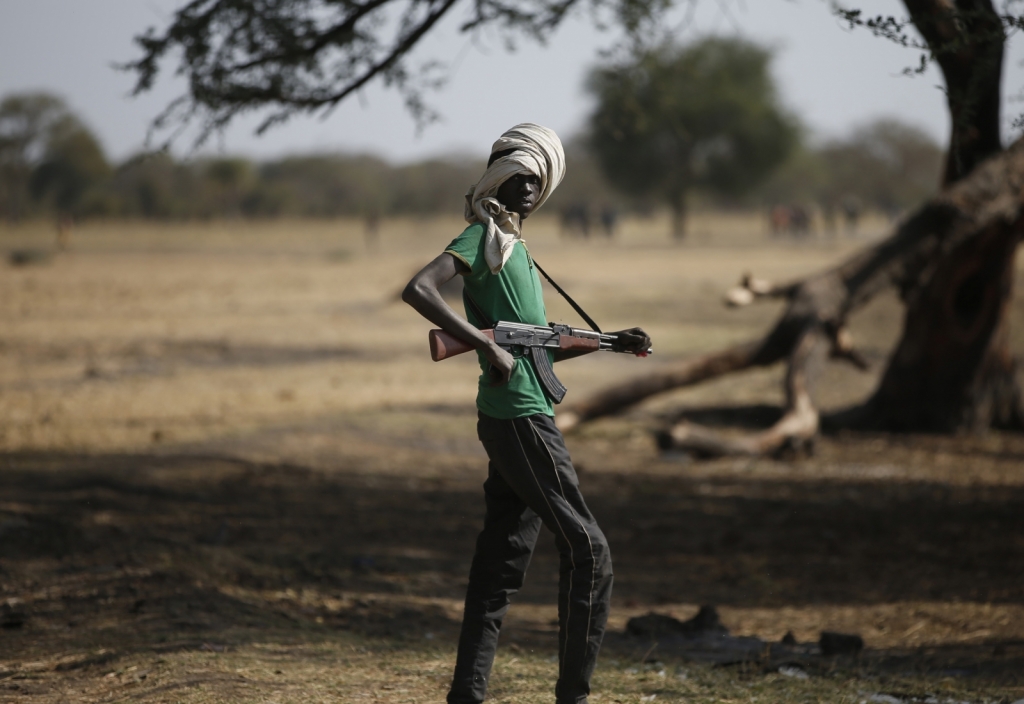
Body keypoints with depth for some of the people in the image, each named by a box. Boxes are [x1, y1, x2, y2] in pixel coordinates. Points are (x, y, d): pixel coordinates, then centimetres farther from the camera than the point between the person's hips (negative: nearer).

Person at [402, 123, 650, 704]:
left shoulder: (516, 243, 20)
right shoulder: (482, 238, -8)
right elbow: (419, 290, -26)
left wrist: (612, 342, 17)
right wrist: (486, 345, -28)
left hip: (518, 420, 9)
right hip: (522, 419, -9)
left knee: (504, 562, 9)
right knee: (588, 551, -7)